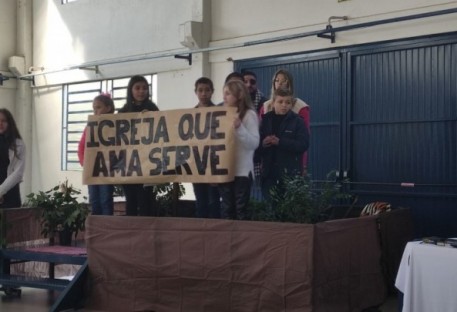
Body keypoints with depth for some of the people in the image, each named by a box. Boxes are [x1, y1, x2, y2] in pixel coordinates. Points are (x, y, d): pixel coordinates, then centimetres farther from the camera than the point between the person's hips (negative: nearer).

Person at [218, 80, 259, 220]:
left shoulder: (249, 114, -5)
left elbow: (254, 143, -13)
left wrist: (239, 128, -23)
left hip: (242, 170, -5)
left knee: (241, 208, -1)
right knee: (226, 208, 8)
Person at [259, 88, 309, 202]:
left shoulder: (297, 121, -1)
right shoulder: (266, 120, 9)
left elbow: (303, 144, -12)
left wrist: (280, 142, -19)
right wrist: (263, 144, -15)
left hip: (290, 173, -3)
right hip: (269, 172, 3)